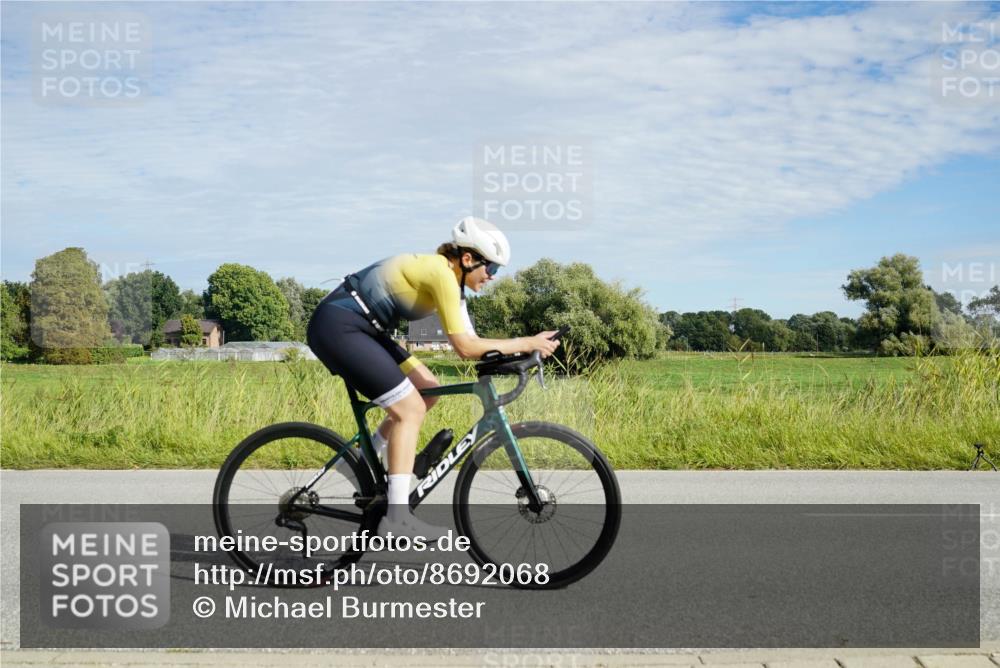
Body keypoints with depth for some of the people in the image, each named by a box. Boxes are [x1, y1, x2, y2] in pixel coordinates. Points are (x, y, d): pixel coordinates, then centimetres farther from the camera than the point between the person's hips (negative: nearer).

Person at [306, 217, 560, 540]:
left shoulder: (452, 278, 10)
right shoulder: (442, 273, -19)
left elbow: (468, 342, 8)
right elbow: (464, 347, -22)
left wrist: (514, 352, -4)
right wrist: (526, 343, -17)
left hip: (357, 327, 10)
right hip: (337, 327, -10)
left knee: (428, 390, 9)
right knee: (410, 409, -11)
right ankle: (397, 517, -9)